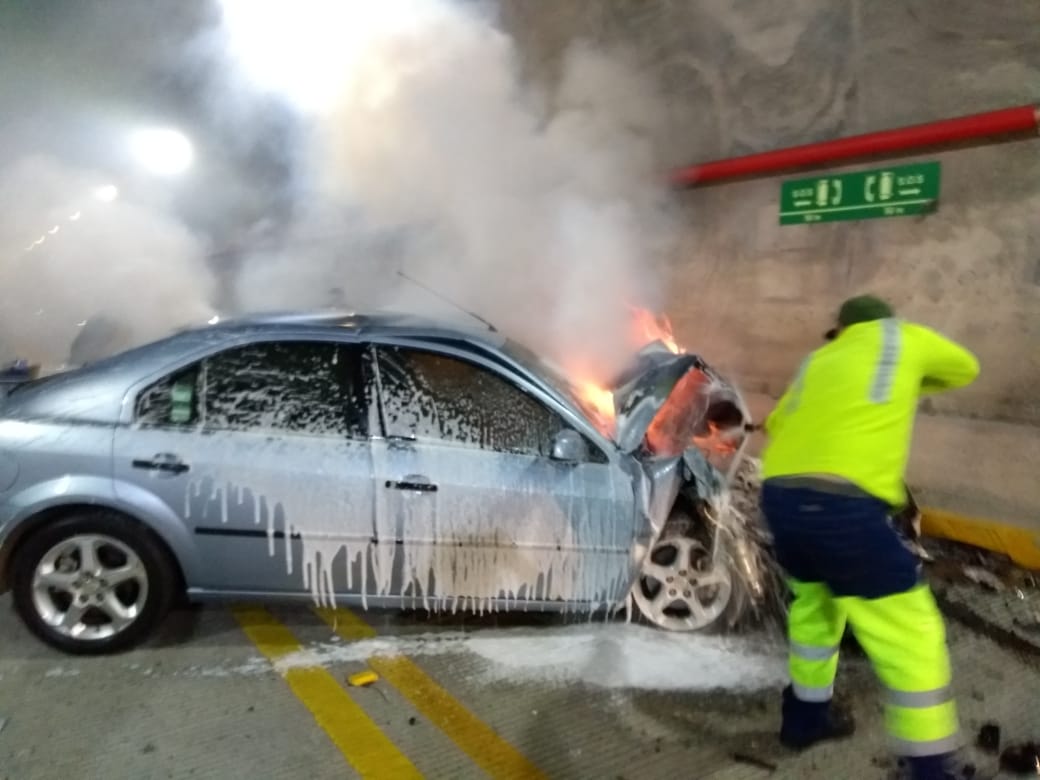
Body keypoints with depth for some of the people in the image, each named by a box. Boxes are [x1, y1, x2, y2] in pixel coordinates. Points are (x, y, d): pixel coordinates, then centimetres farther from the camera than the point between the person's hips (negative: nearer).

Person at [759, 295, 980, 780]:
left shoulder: (815, 362, 23)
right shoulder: (902, 336, 13)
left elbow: (775, 426, 34)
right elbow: (963, 369, 32)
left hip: (779, 500, 6)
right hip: (845, 508, -6)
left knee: (814, 603, 28)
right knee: (912, 640, 8)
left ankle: (805, 717, 41)